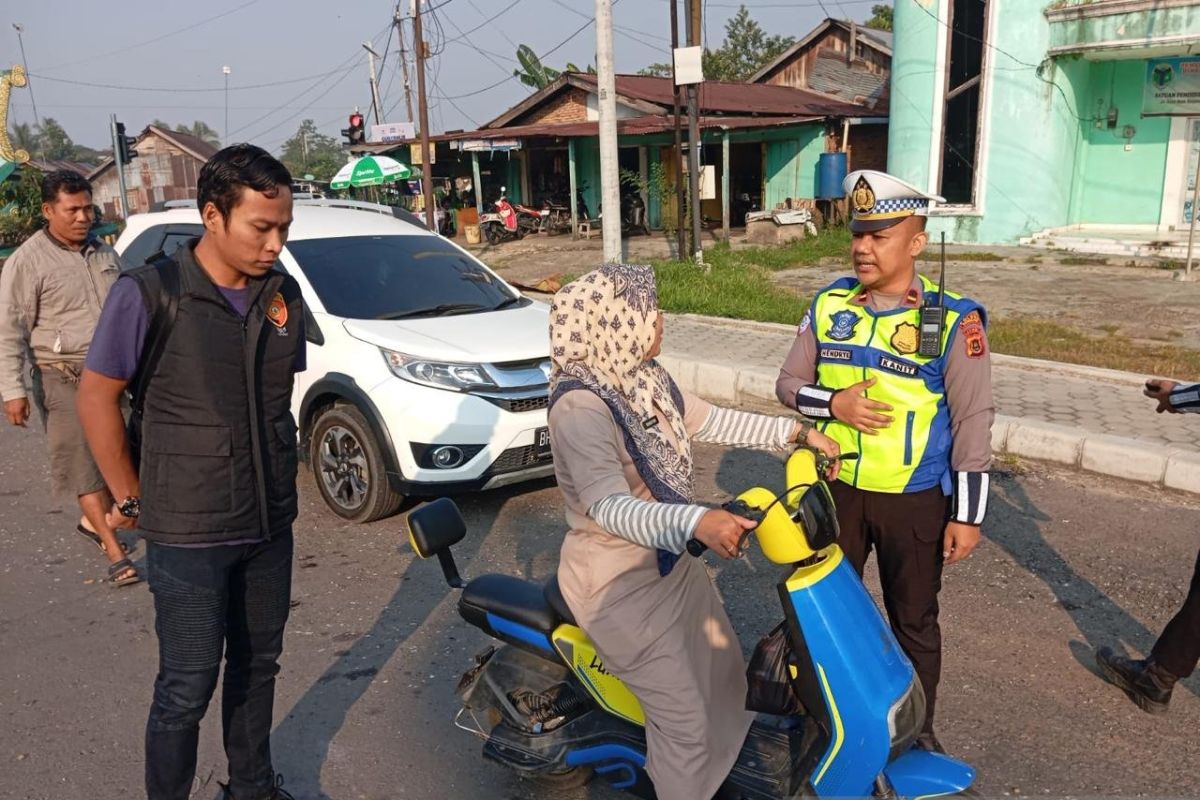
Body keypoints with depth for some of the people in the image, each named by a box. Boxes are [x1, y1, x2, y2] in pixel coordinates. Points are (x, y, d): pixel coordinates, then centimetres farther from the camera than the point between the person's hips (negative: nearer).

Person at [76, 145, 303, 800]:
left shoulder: (284, 295, 1)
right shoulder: (149, 294, -14)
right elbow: (96, 397, -7)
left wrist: (277, 482, 11)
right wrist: (130, 498, -4)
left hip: (270, 525, 5)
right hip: (187, 533, -5)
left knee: (257, 666, 19)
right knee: (188, 689, 5)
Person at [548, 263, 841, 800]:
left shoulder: (644, 378, -2)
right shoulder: (580, 406, -30)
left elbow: (712, 421, 9)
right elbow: (610, 508, -40)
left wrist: (798, 432, 6)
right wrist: (695, 521, -56)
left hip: (669, 561, 9)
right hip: (620, 585, -9)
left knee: (725, 673, 25)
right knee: (684, 718, 1)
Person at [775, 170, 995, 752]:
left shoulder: (954, 320, -12)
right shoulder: (829, 304, -1)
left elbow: (973, 421, -9)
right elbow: (788, 383, 5)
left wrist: (968, 515, -9)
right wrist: (833, 403, -17)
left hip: (915, 499, -3)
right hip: (836, 489, 4)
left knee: (914, 621, 14)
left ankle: (918, 728, 35)